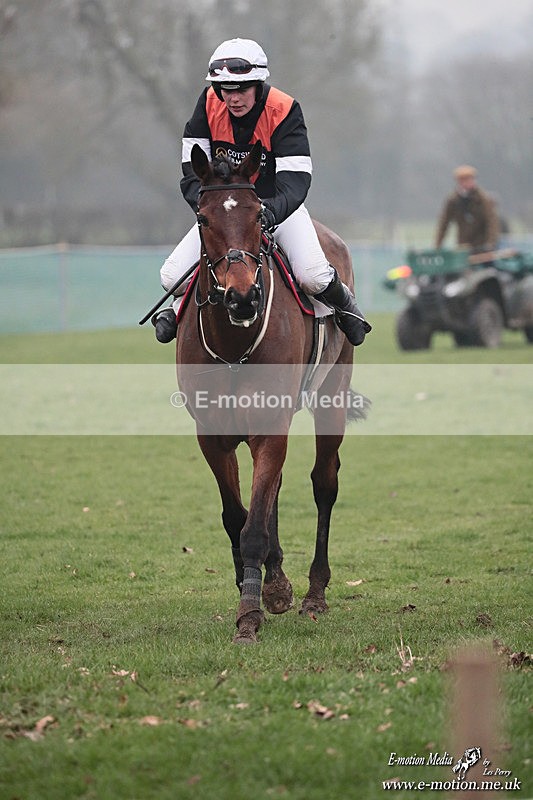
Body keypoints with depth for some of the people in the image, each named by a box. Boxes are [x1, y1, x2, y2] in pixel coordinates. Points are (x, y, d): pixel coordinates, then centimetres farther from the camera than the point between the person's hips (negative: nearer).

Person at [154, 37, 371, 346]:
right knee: (172, 277, -14)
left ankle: (343, 302, 12)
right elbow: (193, 170, -13)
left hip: (278, 205, -2)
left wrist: (267, 213, -49)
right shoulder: (209, 104, -14)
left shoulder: (284, 111, -22)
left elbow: (294, 184, -29)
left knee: (313, 276, -26)